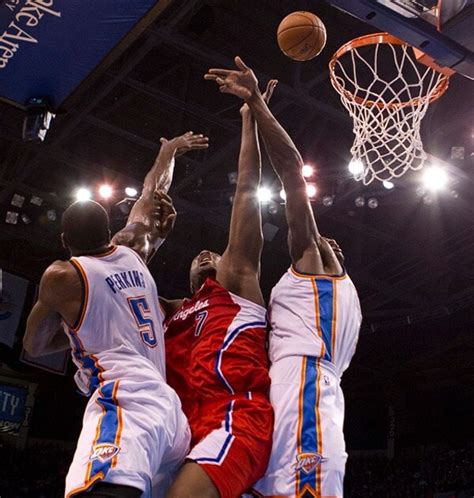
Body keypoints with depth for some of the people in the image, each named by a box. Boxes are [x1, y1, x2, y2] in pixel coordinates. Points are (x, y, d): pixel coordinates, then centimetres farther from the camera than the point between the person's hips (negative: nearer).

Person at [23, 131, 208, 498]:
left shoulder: (62, 276, 5)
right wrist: (169, 151, 55)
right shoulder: (131, 254, 19)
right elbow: (151, 197, 39)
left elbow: (34, 346, 22)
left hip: (128, 402, -8)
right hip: (171, 410, 8)